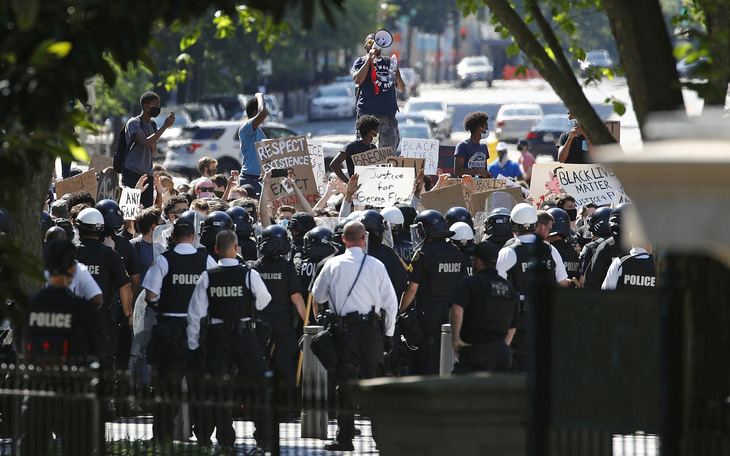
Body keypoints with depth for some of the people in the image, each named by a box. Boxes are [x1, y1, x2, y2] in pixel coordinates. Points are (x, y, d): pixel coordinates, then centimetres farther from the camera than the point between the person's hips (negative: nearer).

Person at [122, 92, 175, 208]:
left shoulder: (152, 124, 16)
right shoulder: (134, 123, -7)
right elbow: (146, 142, -23)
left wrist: (152, 146, -4)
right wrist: (165, 126, -19)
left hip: (147, 174, 7)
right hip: (132, 174, -7)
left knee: (148, 208, 1)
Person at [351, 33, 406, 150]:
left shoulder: (389, 63, 19)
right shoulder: (361, 62, 8)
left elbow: (401, 89, 21)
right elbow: (357, 80, -13)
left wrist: (398, 78, -3)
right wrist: (370, 58, -10)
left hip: (388, 113, 4)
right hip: (367, 113, -4)